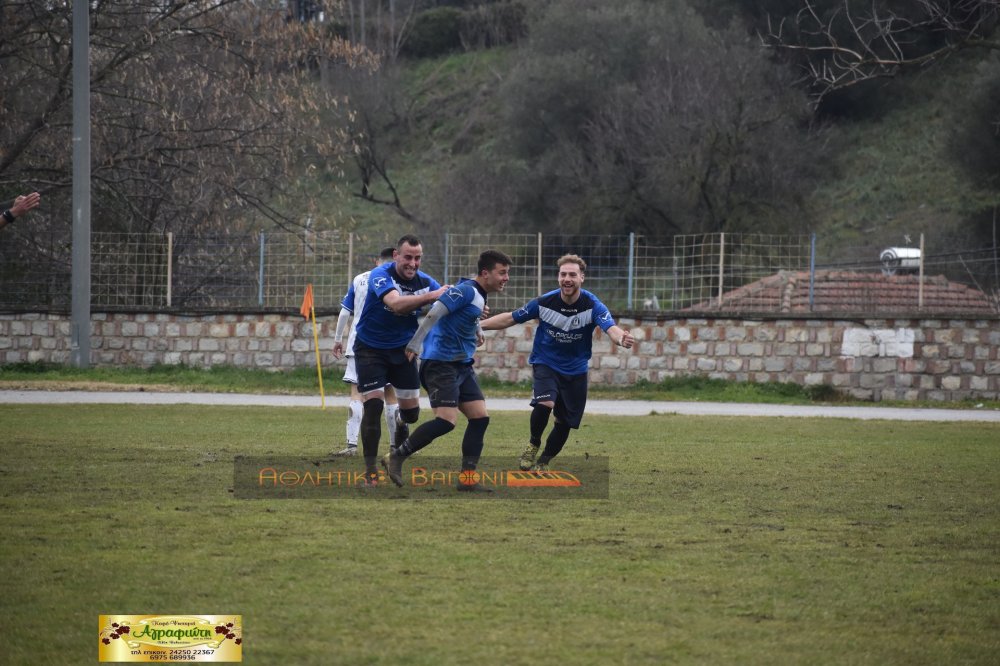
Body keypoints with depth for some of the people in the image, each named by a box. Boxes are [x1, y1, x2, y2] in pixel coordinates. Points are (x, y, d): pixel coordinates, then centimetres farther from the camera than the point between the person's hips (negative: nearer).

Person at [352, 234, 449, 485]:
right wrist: (432, 296, -52)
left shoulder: (425, 281, -8)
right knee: (373, 405, -15)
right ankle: (370, 469, -2)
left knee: (411, 412, 5)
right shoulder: (380, 275, -23)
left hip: (402, 350, 4)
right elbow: (396, 304, -41)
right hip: (371, 349, -4)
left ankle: (401, 420, 44)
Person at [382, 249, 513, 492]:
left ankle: (467, 478, 5)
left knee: (480, 417, 2)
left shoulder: (479, 296, 15)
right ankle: (396, 457, -7)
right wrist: (414, 345, -24)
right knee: (446, 420, -20)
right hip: (441, 363, -10)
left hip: (462, 366, 10)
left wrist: (477, 331, 32)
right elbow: (434, 314, -23)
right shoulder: (466, 291, -15)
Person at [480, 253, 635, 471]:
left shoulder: (592, 306, -18)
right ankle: (533, 445, 0)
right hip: (546, 364, -1)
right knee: (545, 404, -29)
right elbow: (510, 318, -3)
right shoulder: (544, 302, -15)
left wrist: (621, 338, -59)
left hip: (575, 370, 1)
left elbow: (611, 327, -35)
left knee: (564, 423, 8)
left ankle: (543, 462, 33)